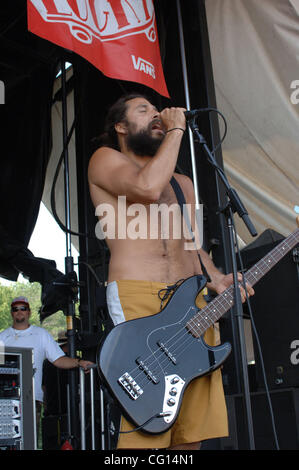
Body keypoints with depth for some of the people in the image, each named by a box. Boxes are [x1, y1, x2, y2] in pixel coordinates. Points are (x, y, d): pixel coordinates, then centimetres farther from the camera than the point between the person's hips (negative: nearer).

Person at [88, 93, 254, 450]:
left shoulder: (182, 183, 28)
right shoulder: (105, 159, 9)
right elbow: (147, 187, -13)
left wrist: (216, 279, 5)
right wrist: (176, 130, -2)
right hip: (138, 299, -6)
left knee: (193, 428, 1)